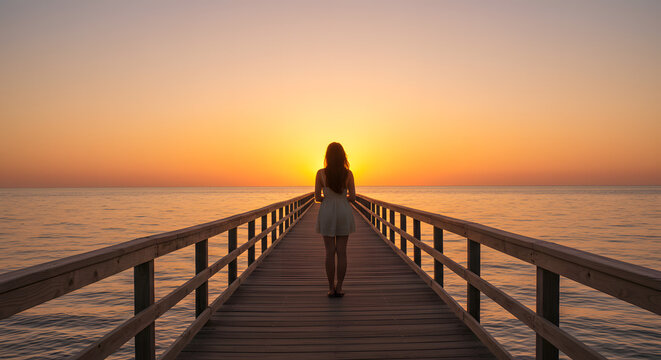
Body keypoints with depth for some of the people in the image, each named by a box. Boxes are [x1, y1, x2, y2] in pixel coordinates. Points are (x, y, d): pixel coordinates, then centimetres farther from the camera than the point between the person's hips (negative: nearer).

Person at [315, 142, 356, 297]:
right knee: (342, 252, 5)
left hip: (327, 213, 0)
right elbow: (352, 197, -3)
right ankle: (339, 288, 7)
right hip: (344, 213, 1)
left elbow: (317, 197, -4)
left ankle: (331, 288, 6)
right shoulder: (348, 173, -5)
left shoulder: (321, 173, -7)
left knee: (330, 252, 4)